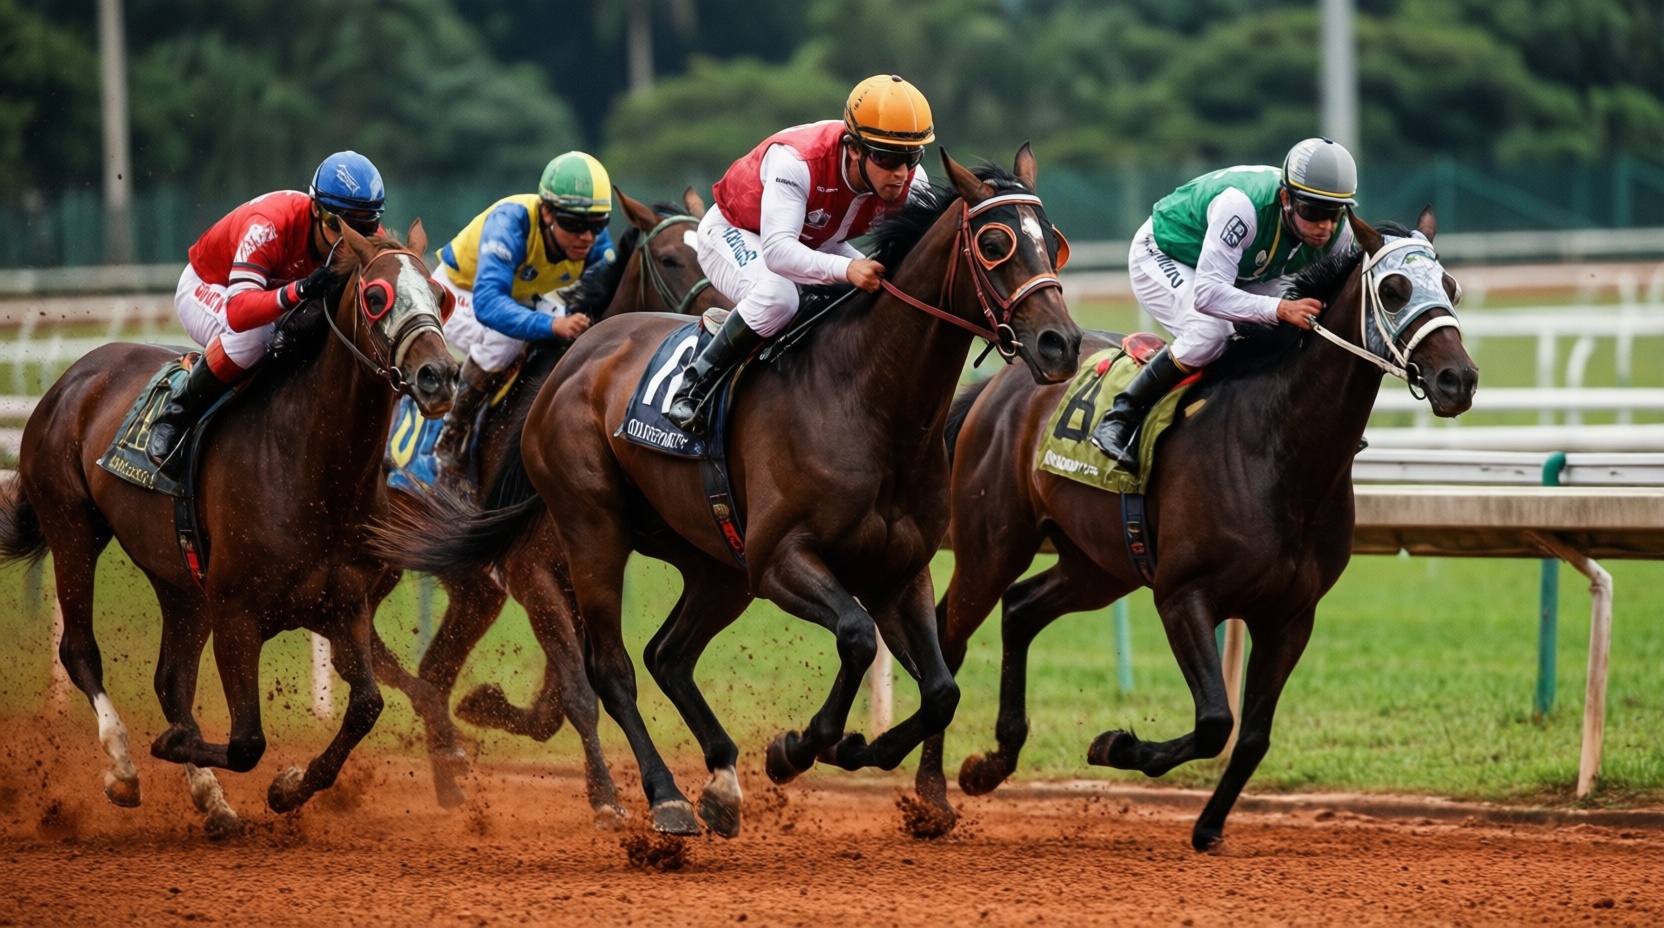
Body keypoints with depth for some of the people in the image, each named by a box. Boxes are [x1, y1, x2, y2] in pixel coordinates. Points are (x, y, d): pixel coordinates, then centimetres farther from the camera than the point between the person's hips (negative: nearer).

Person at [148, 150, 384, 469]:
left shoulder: (366, 237, -23)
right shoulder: (268, 226, -41)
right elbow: (237, 313, -52)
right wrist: (299, 290, -68)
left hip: (273, 291, 6)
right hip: (207, 288, -6)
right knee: (251, 335, -38)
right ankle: (174, 417, -20)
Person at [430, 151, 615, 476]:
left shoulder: (596, 242, -24)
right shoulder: (511, 222, -41)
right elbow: (487, 303, -51)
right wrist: (552, 325, -65)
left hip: (523, 296, 7)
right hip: (458, 291, -7)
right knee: (505, 339, -34)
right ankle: (451, 436, -16)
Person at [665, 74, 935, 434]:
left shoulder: (911, 184, -23)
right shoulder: (797, 161, -41)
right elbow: (777, 251, -51)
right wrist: (845, 268, -67)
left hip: (816, 242, 6)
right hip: (734, 232, -6)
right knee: (777, 296, -37)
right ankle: (696, 382, -21)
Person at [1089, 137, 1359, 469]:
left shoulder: (1337, 232, -22)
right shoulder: (1242, 205, -43)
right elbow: (1207, 294, -48)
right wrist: (1281, 308, -59)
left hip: (1240, 275, 7)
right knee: (1210, 331, -33)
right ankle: (1119, 420, -22)